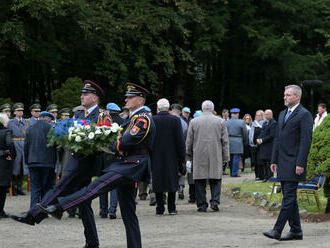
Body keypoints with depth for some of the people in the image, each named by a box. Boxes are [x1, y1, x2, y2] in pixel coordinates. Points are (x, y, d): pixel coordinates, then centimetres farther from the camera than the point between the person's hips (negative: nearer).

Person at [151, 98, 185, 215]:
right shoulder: (175, 120, -6)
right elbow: (180, 140, -4)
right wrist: (182, 156, 3)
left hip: (156, 157, 0)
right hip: (171, 157, 0)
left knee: (158, 182, 5)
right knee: (172, 181, 8)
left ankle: (160, 208, 4)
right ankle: (171, 208, 9)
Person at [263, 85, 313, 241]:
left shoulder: (304, 115, -8)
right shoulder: (283, 114, 18)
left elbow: (306, 141, -14)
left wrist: (300, 164, -19)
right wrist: (274, 160, 15)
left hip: (294, 164, -9)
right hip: (283, 164, 9)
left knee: (289, 197, -10)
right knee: (289, 197, 11)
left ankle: (277, 230, -14)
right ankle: (296, 231, 16)